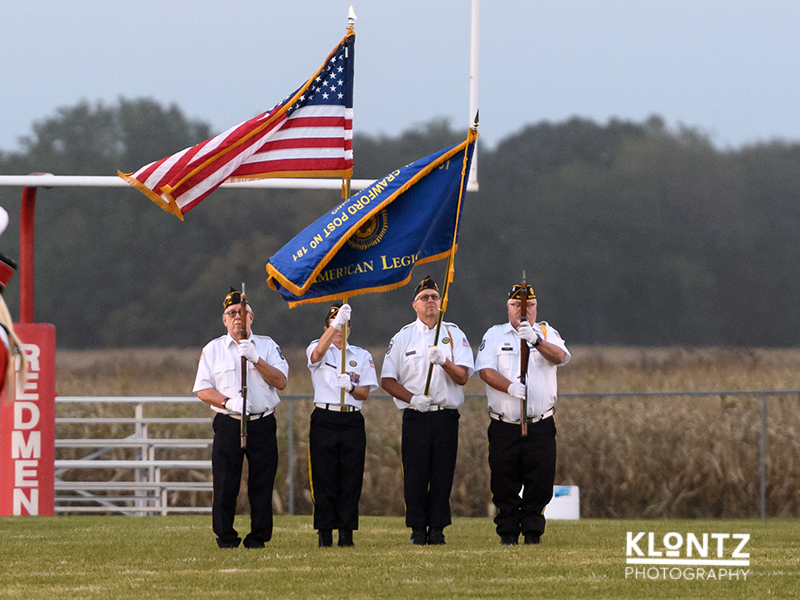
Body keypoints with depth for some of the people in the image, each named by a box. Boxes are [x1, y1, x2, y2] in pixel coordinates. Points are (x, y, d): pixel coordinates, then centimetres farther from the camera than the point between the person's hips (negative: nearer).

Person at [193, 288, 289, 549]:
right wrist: (228, 403, -12)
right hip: (228, 424, -1)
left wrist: (255, 359, -12)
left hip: (262, 424, 1)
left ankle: (258, 537, 4)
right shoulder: (213, 349, 10)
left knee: (262, 484, -3)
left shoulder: (267, 346, 11)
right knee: (225, 484, -6)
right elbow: (202, 389, 5)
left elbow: (281, 381, 0)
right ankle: (225, 538, 1)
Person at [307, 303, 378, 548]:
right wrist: (337, 322, -33)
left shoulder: (362, 355, 16)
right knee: (324, 479, -4)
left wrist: (351, 387, -16)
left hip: (353, 421, 2)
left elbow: (365, 393, 8)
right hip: (324, 420, -2)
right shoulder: (318, 350, 9)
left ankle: (346, 533, 3)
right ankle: (324, 533, -1)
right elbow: (318, 352, -18)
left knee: (351, 480, -1)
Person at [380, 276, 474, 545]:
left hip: (447, 417, 0)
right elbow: (388, 380, 6)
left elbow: (462, 377, -2)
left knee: (443, 474, -2)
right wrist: (412, 398, -10)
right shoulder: (403, 337, 8)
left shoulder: (455, 335, 8)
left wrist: (443, 361, -21)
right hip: (415, 418, 0)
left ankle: (437, 529, 4)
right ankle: (417, 530, 2)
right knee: (415, 475, -4)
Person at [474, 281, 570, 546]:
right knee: (504, 482, -1)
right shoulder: (494, 335, 9)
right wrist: (510, 387, -22)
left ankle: (533, 531, 6)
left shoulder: (547, 333, 9)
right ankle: (507, 532, 9)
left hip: (540, 426, 0)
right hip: (504, 426, 0)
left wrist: (536, 340, -31)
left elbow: (560, 357, -12)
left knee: (540, 481, -4)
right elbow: (485, 370, -4)